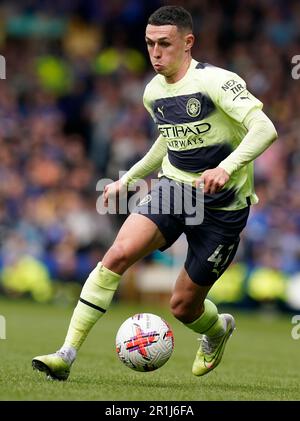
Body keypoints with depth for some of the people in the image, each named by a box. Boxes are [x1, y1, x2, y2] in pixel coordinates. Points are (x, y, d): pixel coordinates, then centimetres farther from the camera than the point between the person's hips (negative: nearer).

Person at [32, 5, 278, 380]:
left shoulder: (215, 82, -17)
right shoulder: (153, 93, 5)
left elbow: (264, 129, -28)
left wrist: (227, 168, -42)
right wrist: (128, 179, 22)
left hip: (221, 206, -5)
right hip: (173, 186, 5)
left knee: (183, 306, 2)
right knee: (119, 253, -22)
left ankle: (218, 330, 41)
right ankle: (67, 353, -20)